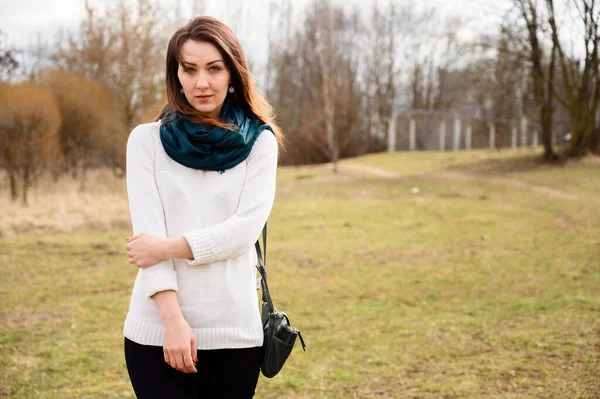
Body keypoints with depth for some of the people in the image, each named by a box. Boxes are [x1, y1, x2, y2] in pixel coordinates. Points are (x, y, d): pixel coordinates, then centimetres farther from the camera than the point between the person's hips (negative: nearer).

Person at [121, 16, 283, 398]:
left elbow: (246, 228, -6)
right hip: (156, 330, 0)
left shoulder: (259, 142, 4)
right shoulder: (147, 140, 3)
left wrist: (168, 248, -12)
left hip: (234, 330, 1)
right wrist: (173, 319, -14)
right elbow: (147, 233, -5)